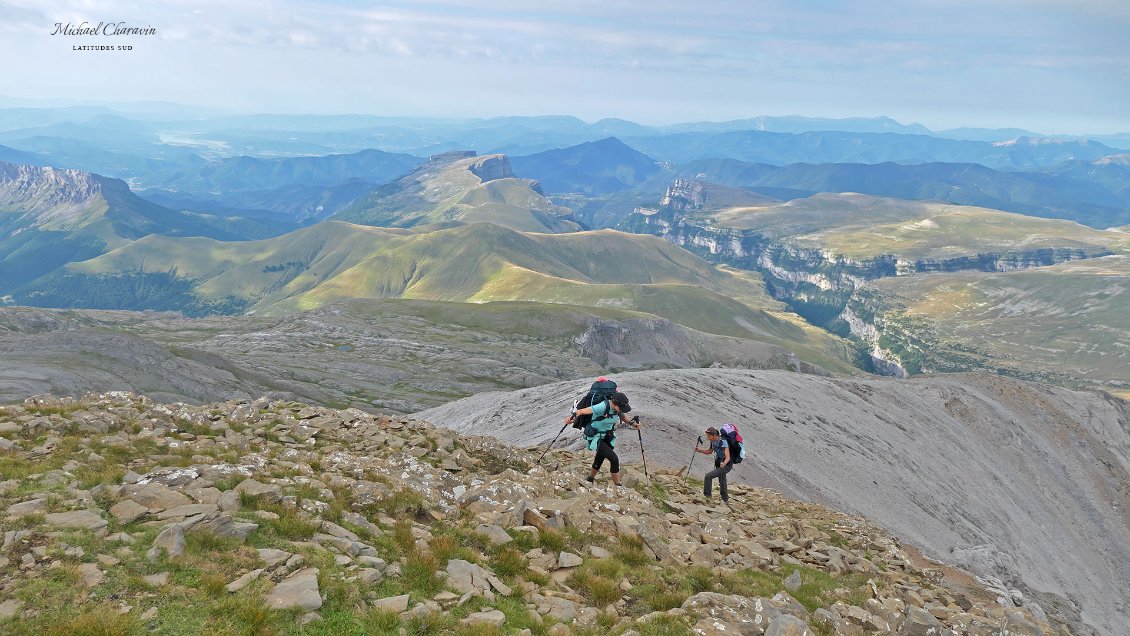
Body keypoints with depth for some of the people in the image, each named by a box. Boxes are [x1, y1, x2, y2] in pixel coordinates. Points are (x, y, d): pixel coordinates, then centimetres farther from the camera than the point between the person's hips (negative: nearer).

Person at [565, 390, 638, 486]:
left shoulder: (617, 408, -9)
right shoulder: (603, 407, -32)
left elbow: (623, 416, 13)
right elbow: (583, 411, -40)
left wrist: (632, 423, -4)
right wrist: (573, 416, -58)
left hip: (607, 437, 8)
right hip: (596, 438, -8)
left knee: (600, 460, 24)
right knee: (614, 459, -14)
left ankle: (589, 479, 48)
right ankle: (618, 486, -1)